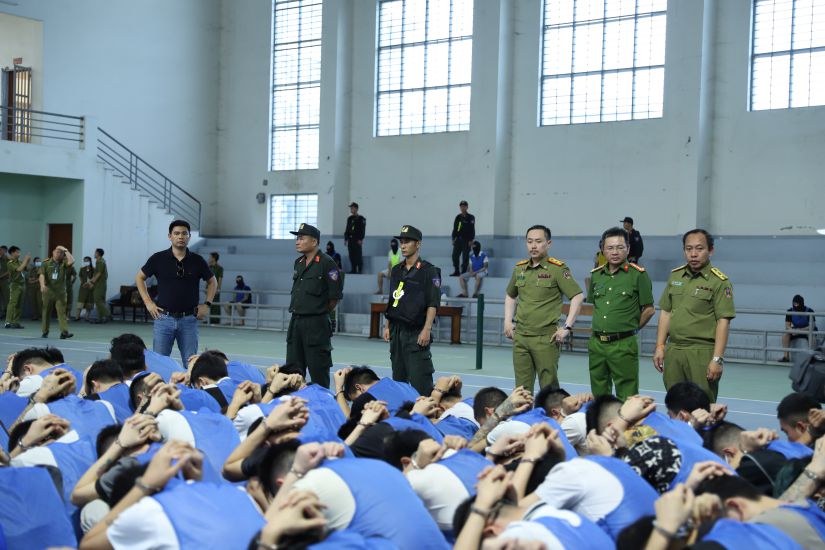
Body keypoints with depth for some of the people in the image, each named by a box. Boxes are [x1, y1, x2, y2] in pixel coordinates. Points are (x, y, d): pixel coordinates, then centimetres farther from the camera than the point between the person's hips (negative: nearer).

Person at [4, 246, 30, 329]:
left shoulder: (19, 262, 12)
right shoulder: (10, 263, -8)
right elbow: (19, 269, -21)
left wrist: (28, 261, 4)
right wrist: (25, 260, -16)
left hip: (22, 285, 7)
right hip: (15, 285, -7)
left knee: (19, 305, 6)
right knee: (12, 303, -11)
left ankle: (16, 322, 9)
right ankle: (8, 322, -12)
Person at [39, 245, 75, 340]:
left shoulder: (63, 263, 7)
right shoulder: (46, 263, 5)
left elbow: (72, 261, -14)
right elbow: (42, 275, -7)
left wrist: (66, 250, -5)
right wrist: (42, 284, -24)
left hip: (60, 292, 0)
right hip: (48, 292, 0)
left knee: (62, 311, -9)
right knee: (46, 312, 9)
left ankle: (64, 332, -16)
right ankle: (45, 332, 20)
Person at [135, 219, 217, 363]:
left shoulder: (197, 261, 2)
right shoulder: (158, 259, -1)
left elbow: (212, 282, 16)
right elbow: (139, 278, 11)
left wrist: (207, 304, 5)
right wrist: (148, 302, 2)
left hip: (189, 319, 1)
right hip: (164, 317, -1)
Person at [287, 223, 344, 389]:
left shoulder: (327, 263, -12)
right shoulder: (298, 263, 12)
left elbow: (335, 295, -12)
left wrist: (321, 312, -2)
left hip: (316, 324, -8)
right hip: (296, 321, 8)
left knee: (318, 369, -2)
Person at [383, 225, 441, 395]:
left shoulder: (429, 271, -7)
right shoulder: (397, 271, 14)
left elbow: (433, 304, -12)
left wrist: (426, 330, -19)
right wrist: (387, 326, 15)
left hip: (416, 332, -7)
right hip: (397, 330, 7)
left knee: (419, 381, -10)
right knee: (398, 377, 10)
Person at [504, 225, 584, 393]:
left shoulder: (557, 268, -6)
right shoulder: (519, 268, 10)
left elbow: (577, 297, -9)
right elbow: (510, 295, 27)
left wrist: (567, 328, -13)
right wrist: (508, 321, 15)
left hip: (546, 338, -5)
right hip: (520, 336, 5)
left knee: (549, 387, -1)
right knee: (522, 388, 9)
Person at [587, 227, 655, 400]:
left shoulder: (638, 274, -6)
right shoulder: (596, 275, 10)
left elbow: (649, 310, -2)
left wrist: (631, 328, 5)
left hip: (623, 345, -5)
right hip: (596, 343, 5)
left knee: (626, 398, -1)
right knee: (598, 395, 13)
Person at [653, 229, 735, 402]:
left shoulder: (719, 282, -6)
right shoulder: (675, 276, 12)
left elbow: (723, 322, -10)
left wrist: (717, 359, -15)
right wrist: (660, 347, 9)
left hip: (702, 353, -5)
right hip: (673, 351, 5)